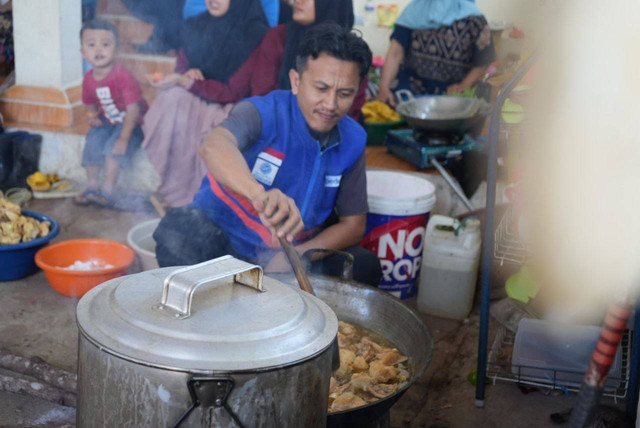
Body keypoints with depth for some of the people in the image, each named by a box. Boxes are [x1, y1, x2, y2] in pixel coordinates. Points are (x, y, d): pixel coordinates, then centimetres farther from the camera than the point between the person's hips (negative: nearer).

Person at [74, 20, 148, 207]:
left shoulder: (122, 76, -25)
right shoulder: (89, 80, -3)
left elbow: (133, 110, -26)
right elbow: (90, 105, 16)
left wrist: (124, 139, -28)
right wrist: (92, 116, -9)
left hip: (131, 122, -6)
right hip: (107, 121, 6)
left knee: (114, 147, -26)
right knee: (92, 142, -14)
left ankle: (107, 191, -17)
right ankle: (92, 186, 1)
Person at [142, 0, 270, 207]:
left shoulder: (254, 34, -15)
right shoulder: (196, 27, 2)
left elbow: (234, 91, -16)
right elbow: (182, 68, 12)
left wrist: (185, 82, -21)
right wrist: (189, 74, -13)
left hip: (234, 105, -5)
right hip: (199, 99, 5)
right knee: (170, 102, -21)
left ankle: (188, 197, -15)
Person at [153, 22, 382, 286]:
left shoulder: (352, 140, -3)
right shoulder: (265, 112, -18)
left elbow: (354, 223, 1)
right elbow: (214, 146, -41)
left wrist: (297, 254, -17)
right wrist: (259, 194, -63)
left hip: (292, 254, 4)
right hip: (225, 242, -4)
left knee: (365, 267, -18)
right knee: (179, 230, -33)